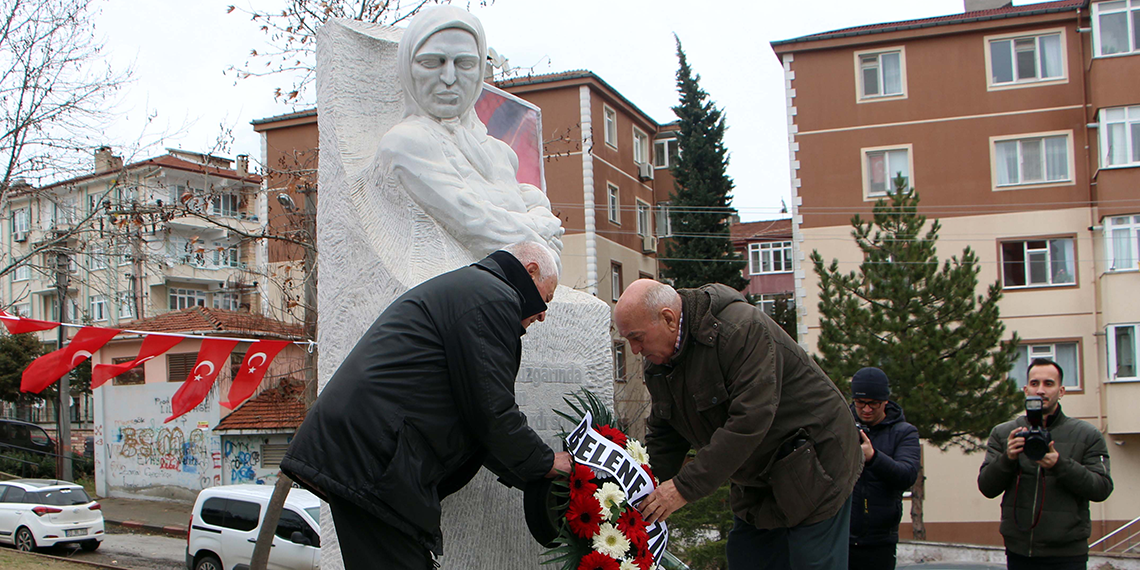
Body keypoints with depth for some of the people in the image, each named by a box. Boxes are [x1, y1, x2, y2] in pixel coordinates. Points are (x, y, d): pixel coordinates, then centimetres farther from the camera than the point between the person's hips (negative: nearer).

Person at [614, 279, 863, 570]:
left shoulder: (742, 329, -27)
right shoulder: (660, 362, 0)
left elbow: (749, 421, -33)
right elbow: (663, 437, 6)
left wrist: (686, 487, -33)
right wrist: (646, 498, -9)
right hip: (755, 483, 8)